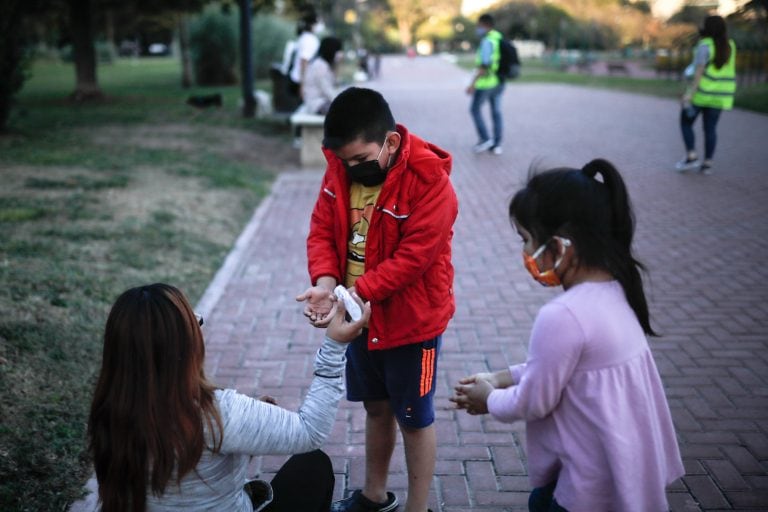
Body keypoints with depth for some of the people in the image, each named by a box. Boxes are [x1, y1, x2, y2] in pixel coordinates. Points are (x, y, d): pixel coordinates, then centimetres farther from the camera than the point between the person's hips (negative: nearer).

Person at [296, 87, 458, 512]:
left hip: (411, 322, -6)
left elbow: (411, 258, -27)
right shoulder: (340, 169, -5)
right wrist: (325, 283, -21)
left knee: (414, 419, 10)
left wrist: (354, 294, -33)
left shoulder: (430, 182, -25)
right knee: (376, 407, 23)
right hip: (361, 318, 6)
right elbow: (321, 229, -3)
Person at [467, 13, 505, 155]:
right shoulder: (500, 39, 11)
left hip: (486, 82, -8)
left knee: (475, 109, 9)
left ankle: (485, 139, 5)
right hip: (498, 82, 8)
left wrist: (472, 84, -23)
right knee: (496, 113, 10)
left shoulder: (487, 41, -18)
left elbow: (484, 65, -24)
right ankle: (496, 145, 11)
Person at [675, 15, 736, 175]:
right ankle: (707, 163, 6)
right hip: (720, 94, 6)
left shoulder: (705, 45, -13)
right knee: (710, 128, 9)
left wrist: (690, 93, -21)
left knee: (686, 122, 8)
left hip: (702, 90, -6)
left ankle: (691, 157, -2)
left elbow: (699, 71, -20)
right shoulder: (729, 45, 6)